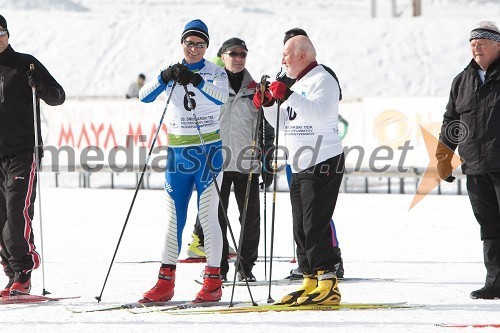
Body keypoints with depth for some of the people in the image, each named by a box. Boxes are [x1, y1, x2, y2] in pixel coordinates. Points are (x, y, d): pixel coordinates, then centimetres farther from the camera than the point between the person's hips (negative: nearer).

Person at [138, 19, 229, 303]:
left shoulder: (216, 73, -1)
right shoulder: (171, 72, 7)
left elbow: (221, 97, -22)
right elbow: (145, 96, -8)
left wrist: (196, 81, -37)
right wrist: (165, 78, -26)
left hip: (208, 153, -3)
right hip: (177, 154, 3)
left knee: (208, 216, -5)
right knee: (174, 217, 5)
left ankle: (213, 281, -1)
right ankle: (166, 282, 7)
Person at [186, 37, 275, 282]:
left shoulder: (255, 90, 10)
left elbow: (267, 128, 14)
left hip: (247, 163, 2)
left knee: (251, 217, 0)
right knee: (216, 216, -2)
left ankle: (246, 266, 10)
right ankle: (219, 268, 5)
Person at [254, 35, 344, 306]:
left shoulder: (323, 80, -9)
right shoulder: (298, 84, 20)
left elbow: (319, 112, -28)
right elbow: (283, 122, 22)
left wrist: (287, 96, -32)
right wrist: (268, 104, 5)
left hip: (323, 165, -10)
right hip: (300, 168, 10)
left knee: (315, 225, -14)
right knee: (301, 227, 9)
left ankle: (328, 285, -16)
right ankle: (311, 280, 14)